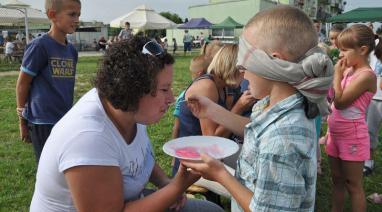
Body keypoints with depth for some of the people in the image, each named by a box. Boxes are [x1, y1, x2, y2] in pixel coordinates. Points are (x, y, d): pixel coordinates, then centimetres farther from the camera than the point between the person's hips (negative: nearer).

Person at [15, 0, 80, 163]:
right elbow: (22, 84, -7)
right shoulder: (39, 46, -13)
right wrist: (23, 122, -2)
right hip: (43, 122, -6)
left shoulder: (71, 50, 6)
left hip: (66, 119, 6)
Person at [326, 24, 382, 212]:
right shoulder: (348, 70, 7)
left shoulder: (366, 75, -18)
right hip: (336, 134, 8)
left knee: (353, 185, 5)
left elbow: (340, 102, -21)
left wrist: (337, 74, -16)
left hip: (352, 137, -8)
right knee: (337, 180, 19)